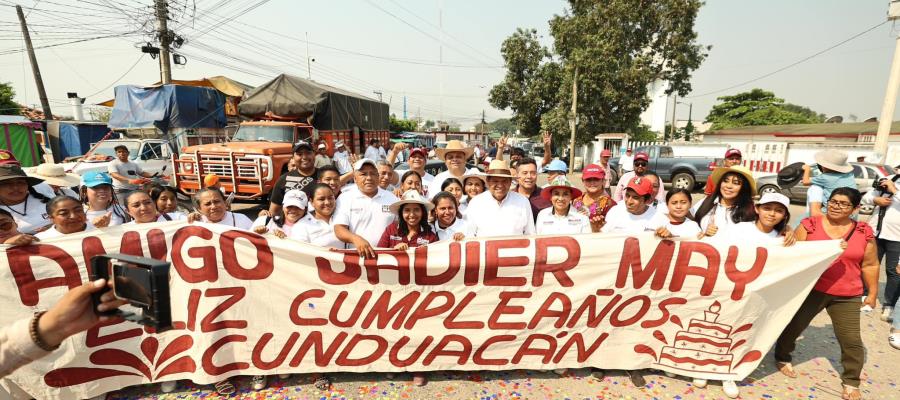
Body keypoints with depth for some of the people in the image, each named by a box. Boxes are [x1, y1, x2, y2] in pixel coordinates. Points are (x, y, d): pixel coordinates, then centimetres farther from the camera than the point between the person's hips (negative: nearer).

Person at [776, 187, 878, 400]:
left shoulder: (864, 233, 0)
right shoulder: (810, 224, -5)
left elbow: (870, 265, 8)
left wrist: (872, 293, 9)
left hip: (847, 297, 1)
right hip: (811, 290, -1)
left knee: (851, 339, 4)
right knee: (793, 326, 10)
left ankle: (851, 381, 24)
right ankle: (782, 358, 33)